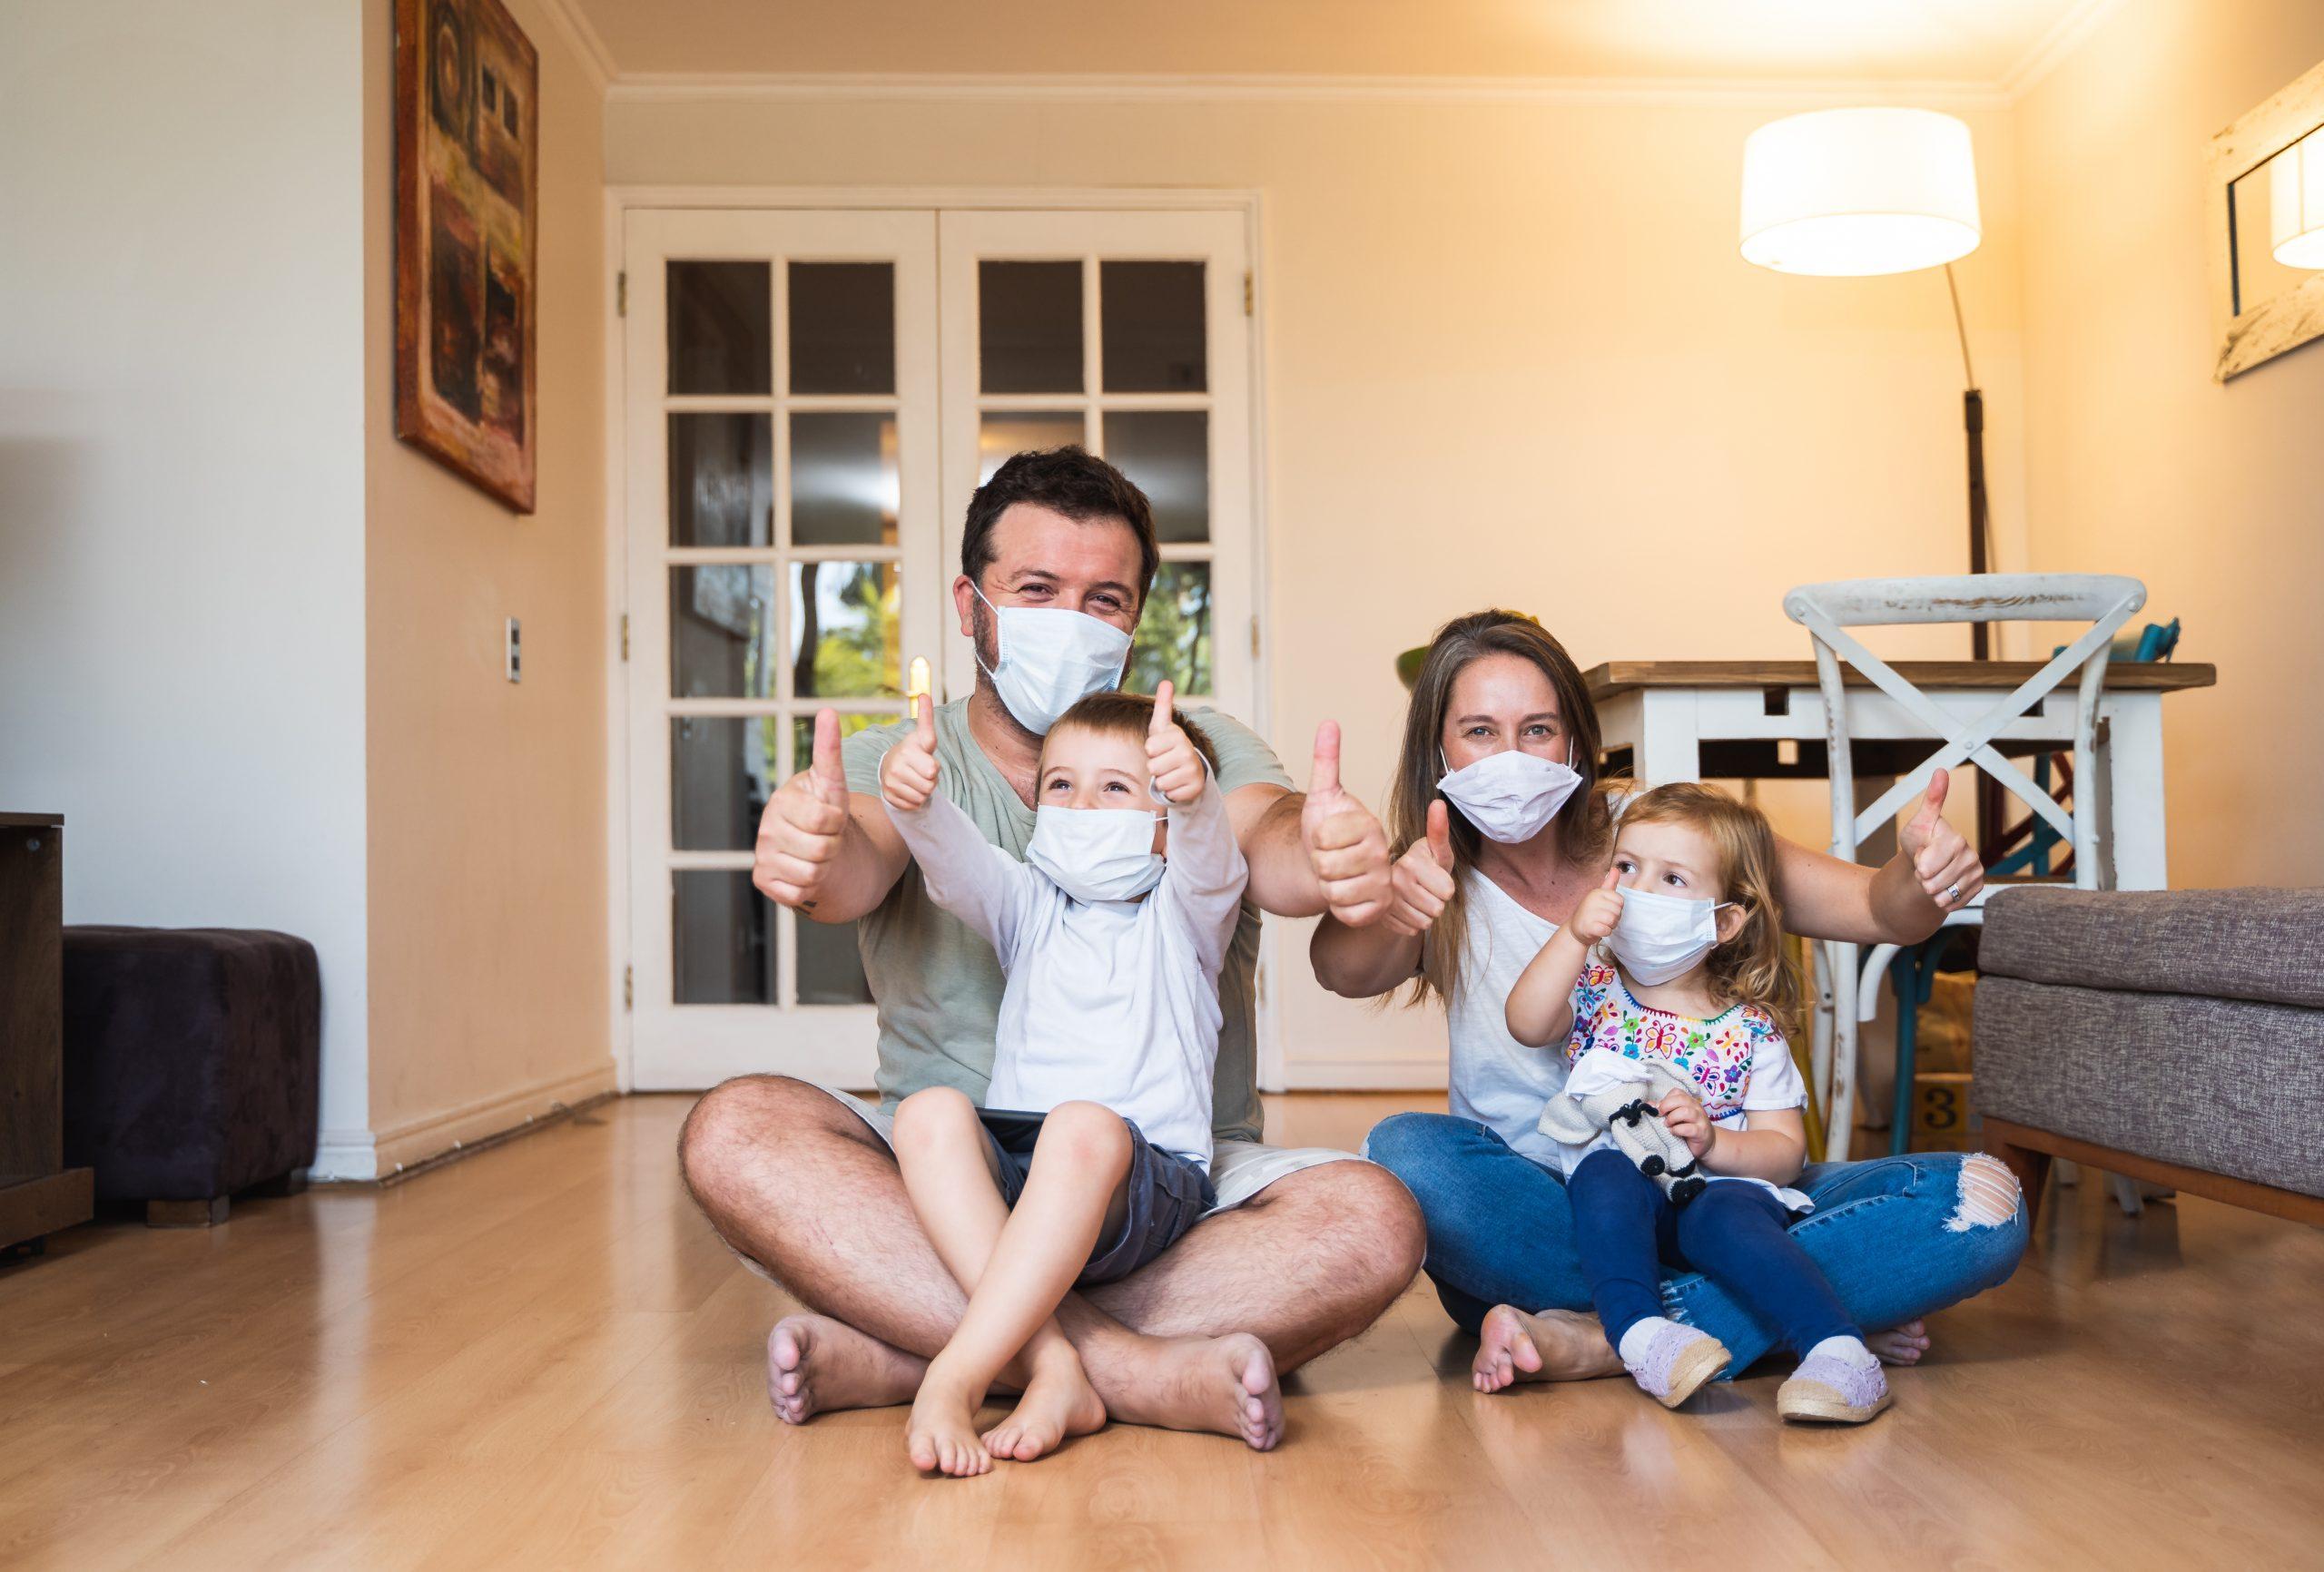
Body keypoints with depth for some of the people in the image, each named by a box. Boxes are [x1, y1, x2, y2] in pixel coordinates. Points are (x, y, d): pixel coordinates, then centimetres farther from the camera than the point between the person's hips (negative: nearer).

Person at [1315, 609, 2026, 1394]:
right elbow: (1342, 969, -24)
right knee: (1407, 1152, -33)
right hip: (1538, 1223, -1)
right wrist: (1392, 913, -48)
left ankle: (1593, 1339, -29)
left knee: (1980, 1199, -19)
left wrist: (1920, 878, -29)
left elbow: (1876, 910, -5)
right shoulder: (1442, 888, -1)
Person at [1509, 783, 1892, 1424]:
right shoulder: (1595, 987, 7)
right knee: (1605, 1171, -32)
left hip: (1722, 1190, -1)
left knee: (1726, 1217, -33)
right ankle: (1642, 1334, -44)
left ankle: (1840, 1350, -41)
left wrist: (1715, 1143, -18)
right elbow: (1526, 1025, -14)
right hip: (1619, 1204, 1)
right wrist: (1573, 937, -24)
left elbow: (1786, 1149, 2)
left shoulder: (1749, 1029, 4)